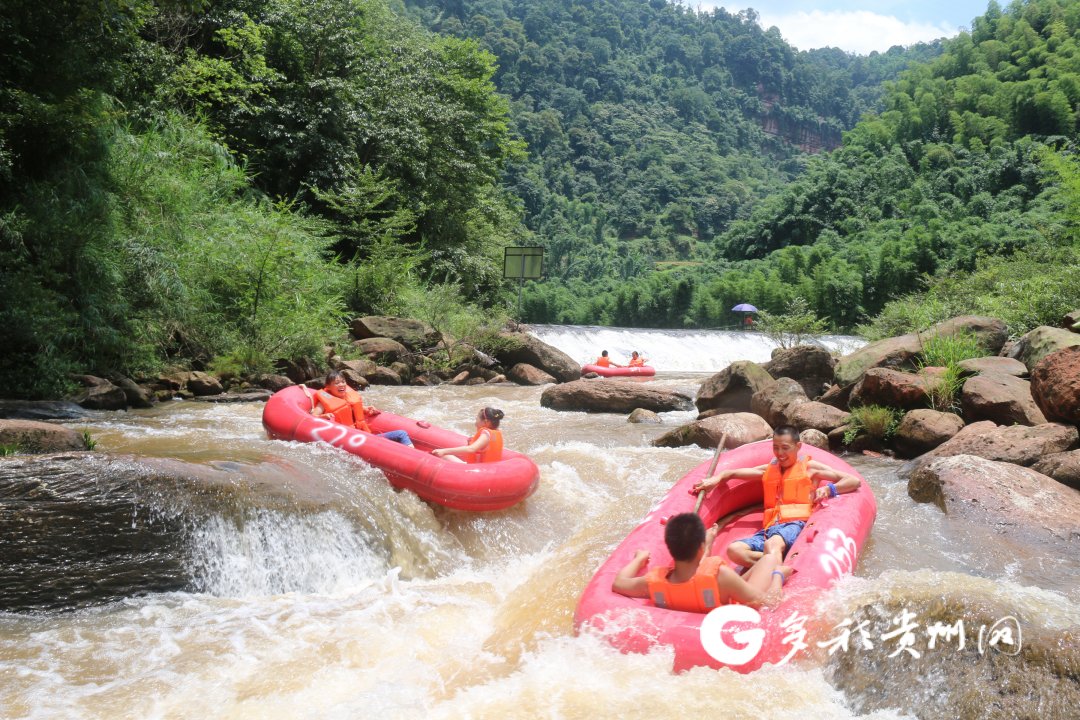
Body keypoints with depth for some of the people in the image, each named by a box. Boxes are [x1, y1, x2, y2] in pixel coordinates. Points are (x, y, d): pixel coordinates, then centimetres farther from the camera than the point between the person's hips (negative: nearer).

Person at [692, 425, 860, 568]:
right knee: (734, 550, -27)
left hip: (796, 524, -5)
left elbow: (854, 481, 11)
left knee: (772, 544, -40)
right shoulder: (768, 470, 30)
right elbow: (732, 473, 32)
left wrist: (828, 489, -8)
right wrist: (716, 479, 10)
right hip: (770, 528, 5)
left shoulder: (808, 467, 16)